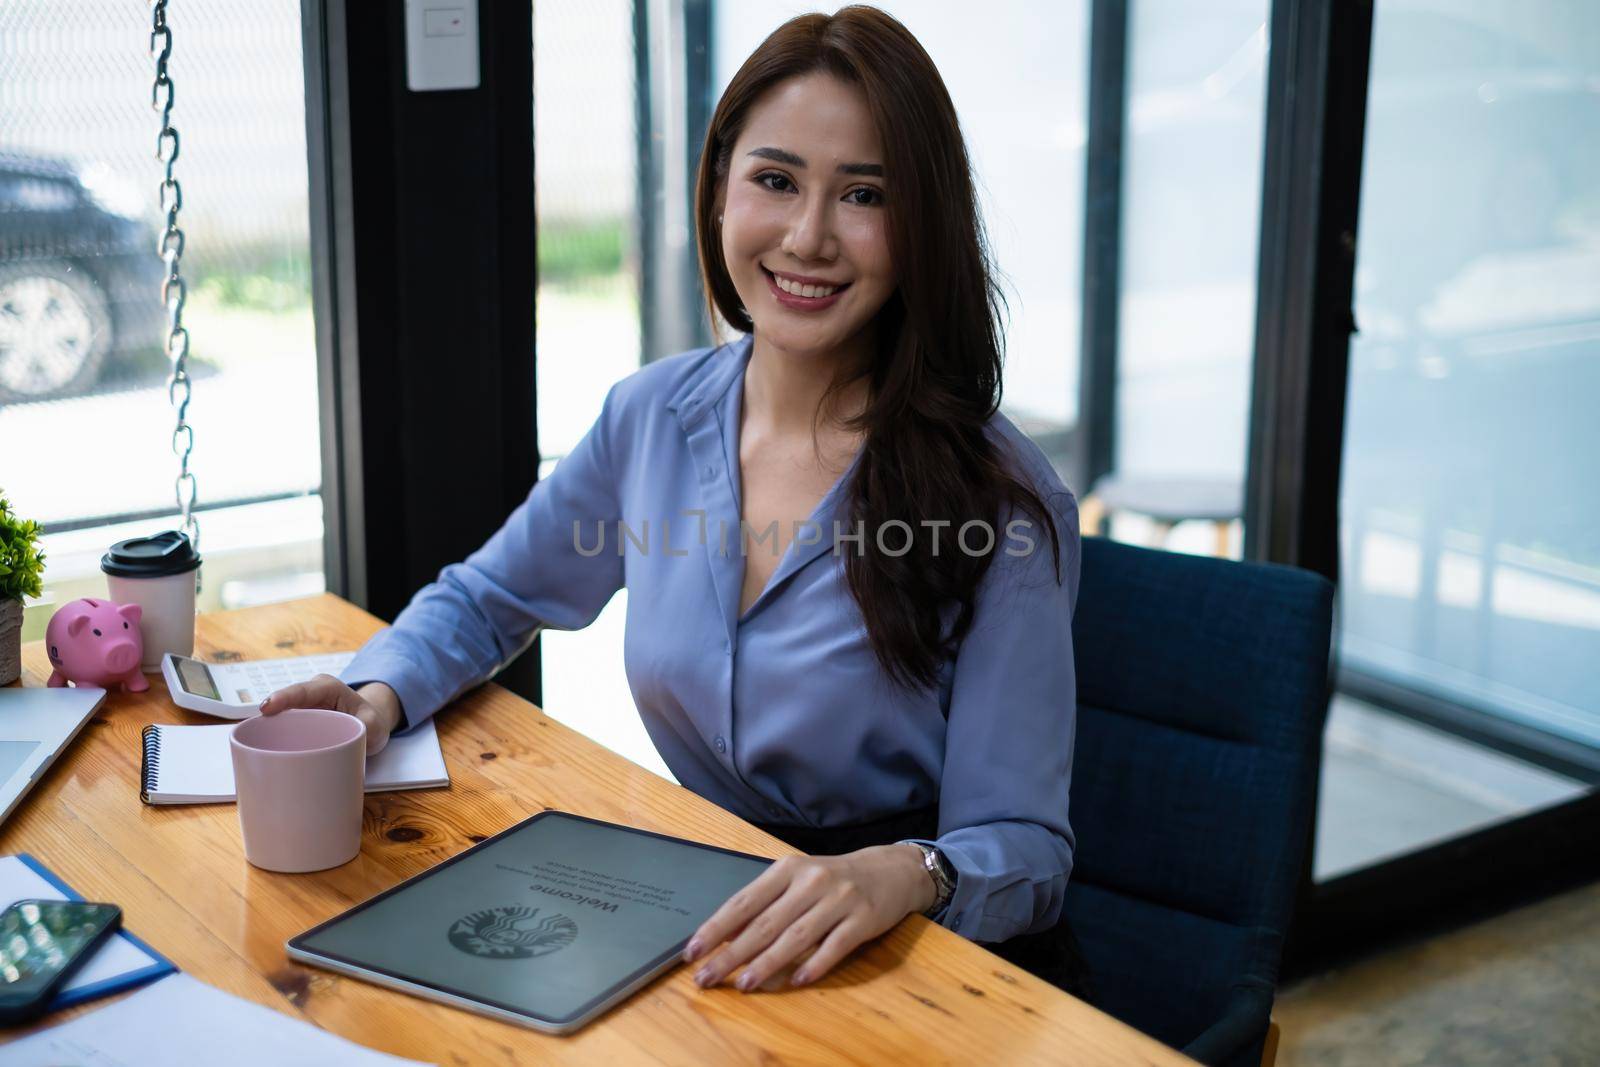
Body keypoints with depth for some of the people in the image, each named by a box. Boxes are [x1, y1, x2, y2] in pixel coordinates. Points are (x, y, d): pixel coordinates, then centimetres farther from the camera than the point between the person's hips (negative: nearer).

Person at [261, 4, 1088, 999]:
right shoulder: (653, 415, 1)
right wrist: (378, 699, -5)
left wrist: (902, 875, -36)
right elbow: (484, 599, 16)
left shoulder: (1003, 500, -15)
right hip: (715, 935, 4)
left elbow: (1021, 846, -14)